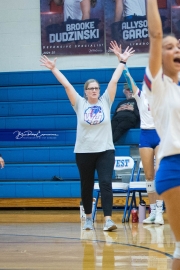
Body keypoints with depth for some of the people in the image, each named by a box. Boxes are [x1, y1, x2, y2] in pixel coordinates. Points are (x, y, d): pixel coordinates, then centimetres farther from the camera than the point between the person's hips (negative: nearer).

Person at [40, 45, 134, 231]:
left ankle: (108, 220, -19)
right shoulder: (79, 104, 2)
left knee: (106, 183, -13)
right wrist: (53, 69, -5)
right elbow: (67, 85, -2)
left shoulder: (105, 102, 3)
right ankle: (88, 217, 27)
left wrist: (122, 62, -1)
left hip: (105, 151, -1)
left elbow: (114, 81, 1)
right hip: (84, 152, 1)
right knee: (86, 186, 10)